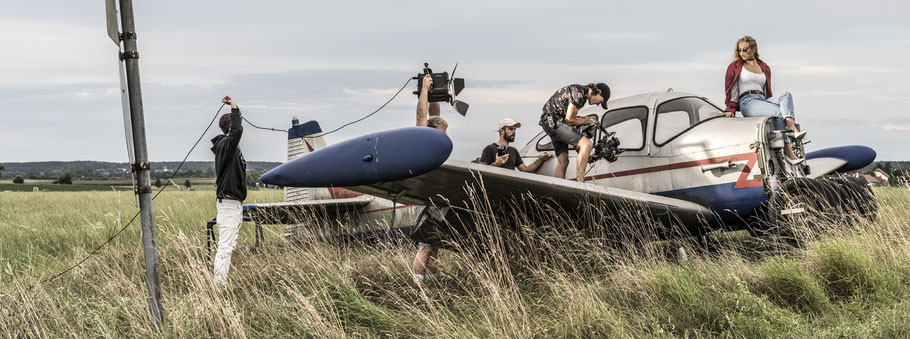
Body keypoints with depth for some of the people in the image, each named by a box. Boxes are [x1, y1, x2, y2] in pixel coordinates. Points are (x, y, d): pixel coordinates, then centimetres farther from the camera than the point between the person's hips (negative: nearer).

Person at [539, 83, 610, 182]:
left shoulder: (582, 92, 15)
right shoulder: (578, 93, -16)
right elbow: (569, 119, -17)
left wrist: (586, 122, 12)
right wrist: (587, 121, -3)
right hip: (553, 121, -11)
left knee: (563, 161, 7)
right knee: (587, 144, -20)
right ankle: (580, 181, -23)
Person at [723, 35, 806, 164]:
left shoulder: (764, 67, 25)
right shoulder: (735, 67, 14)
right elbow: (731, 90, 9)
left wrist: (771, 103, 13)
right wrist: (730, 109, 0)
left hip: (763, 100, 5)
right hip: (747, 102, -5)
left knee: (786, 95, -28)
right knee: (779, 111, -31)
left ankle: (791, 127, -50)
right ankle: (788, 150, -40)